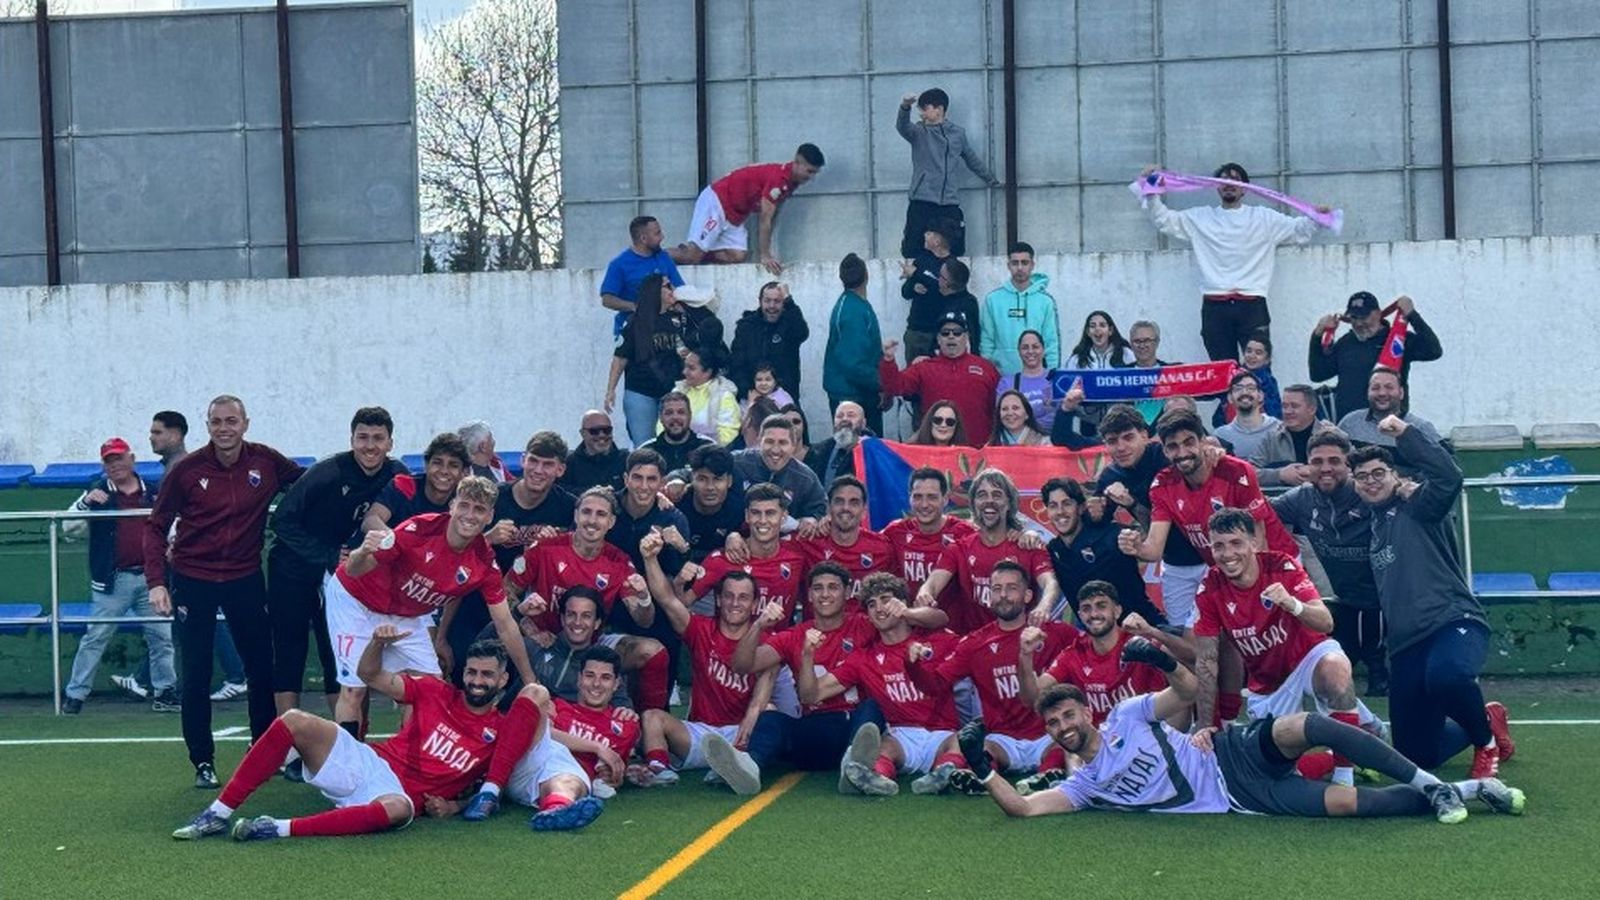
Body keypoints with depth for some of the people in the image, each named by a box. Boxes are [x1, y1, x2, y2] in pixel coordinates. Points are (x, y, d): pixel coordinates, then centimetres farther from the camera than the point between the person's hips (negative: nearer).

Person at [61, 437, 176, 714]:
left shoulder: (153, 493, 11)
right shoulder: (98, 494, 2)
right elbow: (69, 530, -4)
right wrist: (85, 502, -18)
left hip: (150, 578, 3)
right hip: (113, 581, -3)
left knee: (161, 637, 7)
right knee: (96, 637, -3)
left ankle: (165, 692, 18)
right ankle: (74, 694, 4)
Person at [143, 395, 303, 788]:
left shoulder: (266, 461, -6)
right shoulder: (186, 470, -10)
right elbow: (156, 526, -4)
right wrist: (156, 582, -13)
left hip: (245, 578, 2)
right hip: (193, 580, -2)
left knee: (262, 668, 7)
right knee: (196, 677, 1)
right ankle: (203, 762, 11)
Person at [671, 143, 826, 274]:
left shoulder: (791, 182, 3)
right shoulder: (778, 177, -26)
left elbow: (773, 217, 8)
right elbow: (765, 219, -25)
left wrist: (765, 252, 2)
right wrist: (764, 256, -23)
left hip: (734, 216, 9)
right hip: (716, 202, -9)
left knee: (737, 256, -7)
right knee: (693, 254, -16)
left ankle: (696, 255, 6)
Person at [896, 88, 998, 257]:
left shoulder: (958, 133, 12)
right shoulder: (919, 132, 5)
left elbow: (973, 160, 25)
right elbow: (902, 126, -17)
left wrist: (992, 181, 36)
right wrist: (905, 107, -39)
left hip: (949, 204, 2)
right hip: (921, 202, -2)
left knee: (955, 252, -1)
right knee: (912, 250, -7)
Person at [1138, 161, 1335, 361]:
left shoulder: (1263, 218, 12)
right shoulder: (1200, 218, 15)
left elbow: (1299, 230, 9)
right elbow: (1164, 220, 15)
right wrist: (1151, 193, 2)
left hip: (1252, 306, -1)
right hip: (1215, 307, 1)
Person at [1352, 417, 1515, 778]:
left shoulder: (1417, 509, 3)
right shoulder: (1374, 530, 22)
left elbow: (1448, 476, -18)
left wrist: (1404, 432, -13)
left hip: (1455, 623, -7)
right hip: (1406, 645, 7)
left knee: (1445, 674, -44)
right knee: (1417, 756, 4)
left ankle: (1486, 736, -11)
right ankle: (1486, 721, 34)